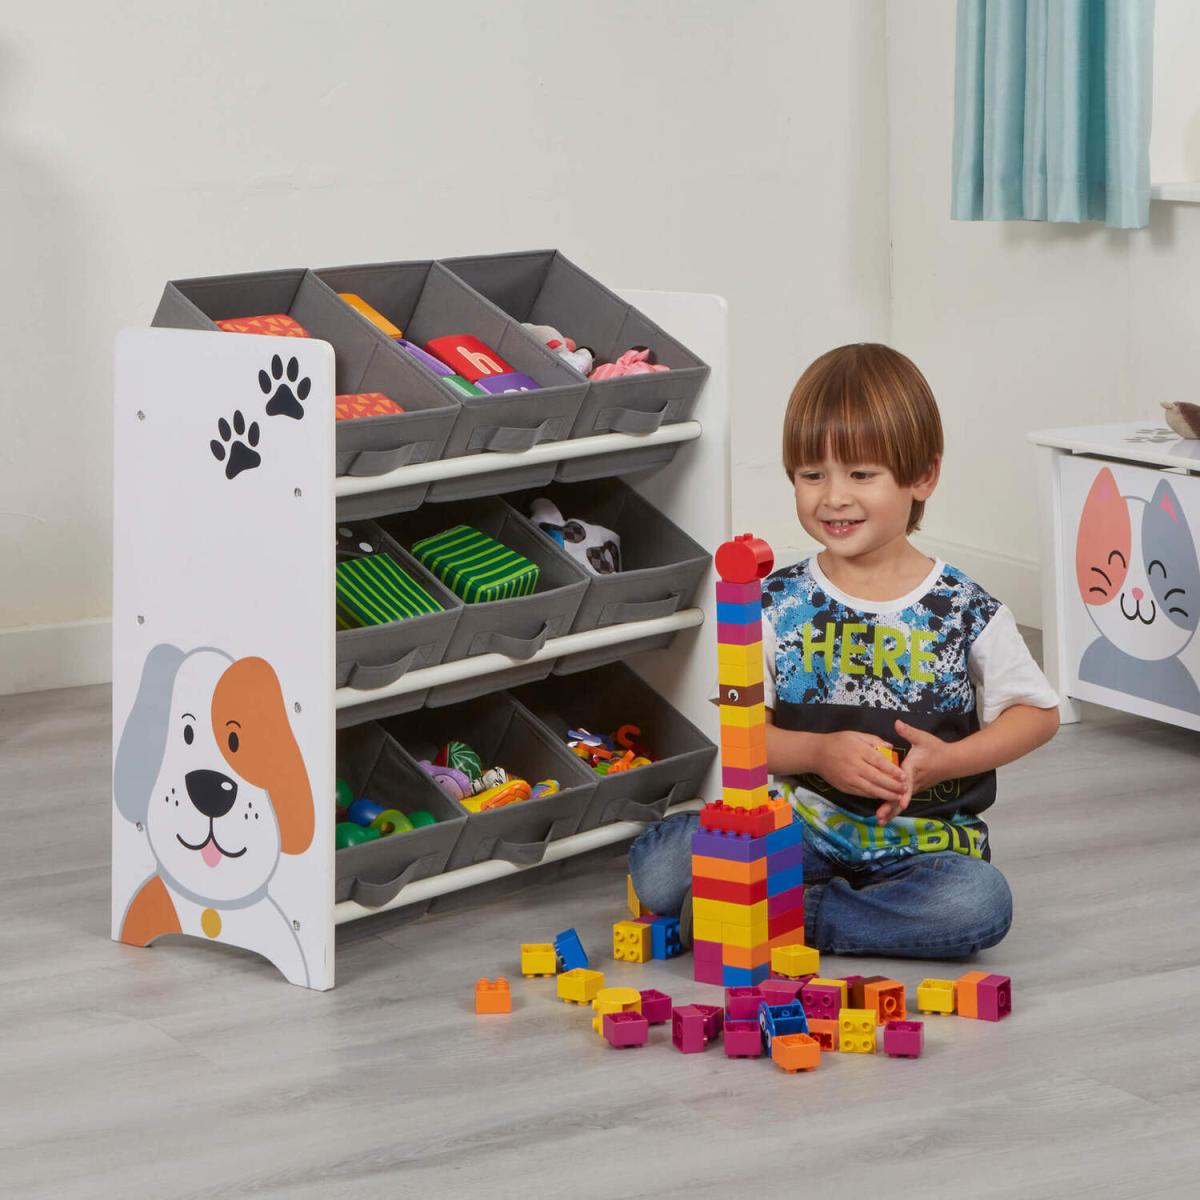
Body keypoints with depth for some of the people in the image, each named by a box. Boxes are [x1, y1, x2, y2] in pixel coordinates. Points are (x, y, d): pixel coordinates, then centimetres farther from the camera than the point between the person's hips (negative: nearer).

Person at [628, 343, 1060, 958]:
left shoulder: (964, 610, -3)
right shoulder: (778, 604, 0)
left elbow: (1037, 712, 4)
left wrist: (946, 761, -12)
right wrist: (818, 753, -18)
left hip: (925, 841, 0)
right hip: (800, 829, 0)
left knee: (978, 903, -34)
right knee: (657, 866, -23)